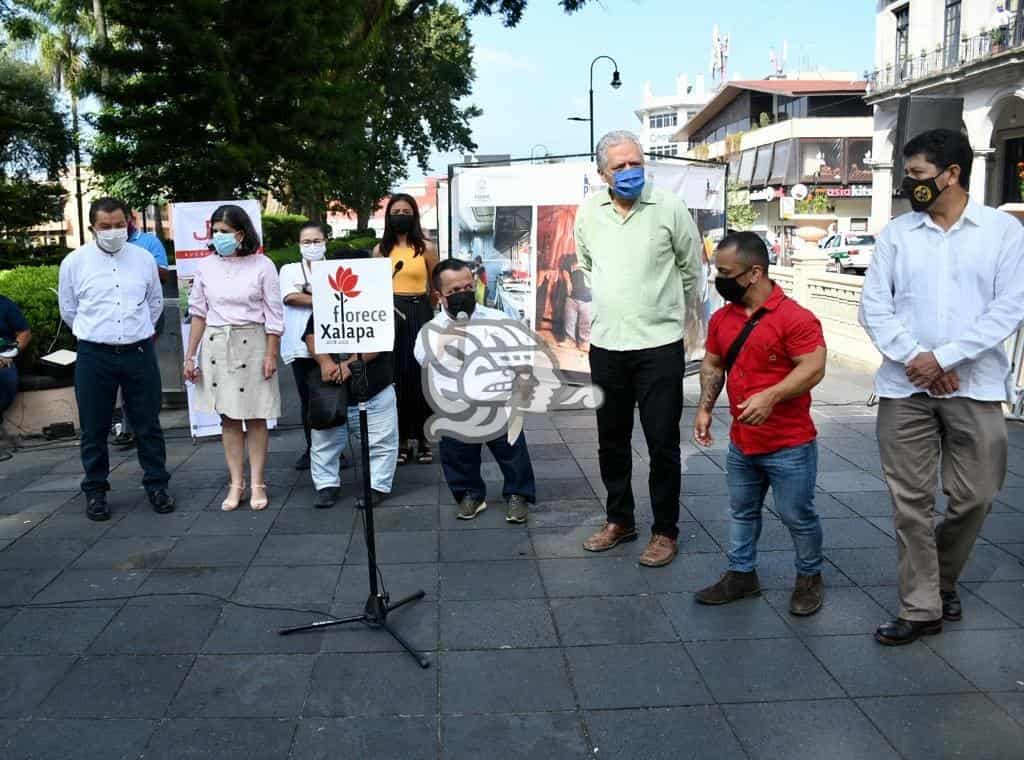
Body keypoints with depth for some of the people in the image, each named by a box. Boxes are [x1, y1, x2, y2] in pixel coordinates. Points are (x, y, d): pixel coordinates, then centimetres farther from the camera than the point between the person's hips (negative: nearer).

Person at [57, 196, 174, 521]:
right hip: (94, 356, -1)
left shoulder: (144, 259, 3)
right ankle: (95, 492, 21)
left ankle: (157, 486, 20)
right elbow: (68, 309, 11)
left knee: (148, 425, 8)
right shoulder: (74, 262, -2)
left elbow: (156, 302, 16)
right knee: (94, 429, 7)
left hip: (139, 353, 1)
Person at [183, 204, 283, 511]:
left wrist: (271, 354, -7)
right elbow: (198, 313, 8)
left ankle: (257, 484, 12)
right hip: (216, 346, 3)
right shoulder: (206, 267, 4)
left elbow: (274, 315, -3)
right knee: (228, 417, 7)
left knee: (255, 417, 3)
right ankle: (236, 484, 14)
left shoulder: (262, 265, -5)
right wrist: (190, 356, 6)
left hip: (251, 344, -3)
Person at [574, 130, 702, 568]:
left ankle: (665, 531, 16)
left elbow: (691, 268, 7)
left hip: (659, 345, -4)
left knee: (662, 444, 2)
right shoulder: (588, 212, 4)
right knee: (611, 441, 14)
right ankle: (619, 520, 31)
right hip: (605, 344, 4)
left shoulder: (669, 209, -7)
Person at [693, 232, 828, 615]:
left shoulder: (794, 317, -18)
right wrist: (705, 408, 4)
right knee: (742, 511, 18)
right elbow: (712, 364, 15)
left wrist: (771, 396, -32)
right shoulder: (722, 318, 4)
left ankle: (809, 578, 29)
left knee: (797, 515, 8)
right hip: (741, 443, 7)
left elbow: (814, 367, -22)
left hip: (789, 446, -6)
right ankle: (742, 574, 34)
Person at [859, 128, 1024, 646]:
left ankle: (942, 578, 33)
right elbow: (873, 306, 2)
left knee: (973, 496, 6)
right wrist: (913, 357, -12)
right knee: (910, 500, 2)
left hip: (975, 387, -1)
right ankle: (921, 608, 13)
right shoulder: (895, 233, 7)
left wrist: (944, 357, -14)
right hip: (904, 388, 1)